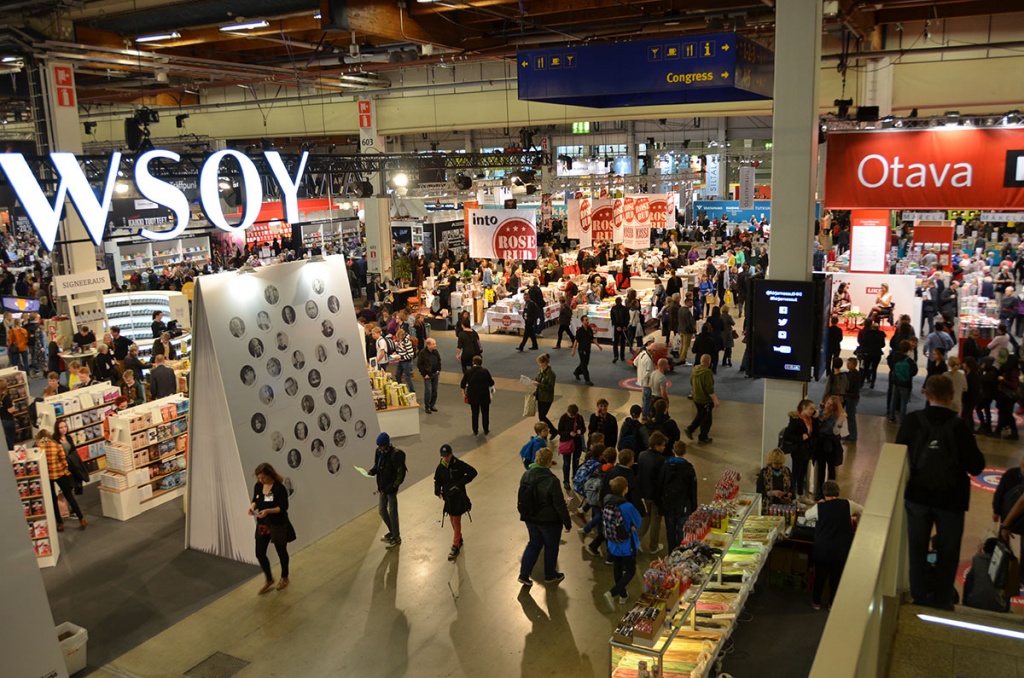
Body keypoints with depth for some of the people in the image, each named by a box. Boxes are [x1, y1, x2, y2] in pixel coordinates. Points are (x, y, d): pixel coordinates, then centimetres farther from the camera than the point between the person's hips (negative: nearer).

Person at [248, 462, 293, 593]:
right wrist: (252, 506, -12)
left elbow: (283, 507, -19)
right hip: (262, 525, 5)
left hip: (278, 525, -5)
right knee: (260, 553, 3)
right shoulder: (258, 486, -3)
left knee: (281, 552, 13)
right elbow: (255, 500, 10)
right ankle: (269, 579, 26)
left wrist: (268, 511, -32)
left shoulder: (279, 488, -20)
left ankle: (284, 578, 36)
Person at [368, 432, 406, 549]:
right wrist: (372, 471, -6)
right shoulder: (378, 452, 0)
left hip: (391, 488, -7)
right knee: (381, 510, 18)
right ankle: (392, 531, 38)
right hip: (382, 487, 8)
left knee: (392, 512, 3)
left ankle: (396, 537, 18)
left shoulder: (396, 455, -22)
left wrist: (388, 489, -20)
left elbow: (400, 475, -20)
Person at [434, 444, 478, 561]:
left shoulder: (459, 464, -17)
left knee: (456, 522, -1)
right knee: (452, 521, 18)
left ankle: (455, 547, 7)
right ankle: (459, 539, 40)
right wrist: (437, 490, -11)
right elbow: (437, 480, 9)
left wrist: (461, 483, -21)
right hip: (448, 497, 5)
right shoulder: (440, 467, -1)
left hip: (458, 497, -5)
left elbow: (473, 472, -17)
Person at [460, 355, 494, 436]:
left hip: (473, 396, 1)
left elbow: (463, 384, 2)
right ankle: (486, 431, 20)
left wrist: (464, 392, 17)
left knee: (475, 414, 13)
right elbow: (491, 383, -8)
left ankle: (475, 431, 18)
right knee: (485, 413, 14)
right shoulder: (485, 371, -13)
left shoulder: (468, 372, -6)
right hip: (484, 396, -1)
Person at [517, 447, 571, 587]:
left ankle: (524, 574, 19)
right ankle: (550, 575, 33)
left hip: (530, 518, 5)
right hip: (548, 520, -5)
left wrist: (525, 514, 22)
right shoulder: (551, 480, -27)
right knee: (551, 546, 16)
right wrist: (567, 523, -8)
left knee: (534, 543, 22)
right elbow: (560, 504, -20)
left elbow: (521, 498, 7)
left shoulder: (526, 475, -7)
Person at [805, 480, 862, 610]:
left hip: (822, 549, -1)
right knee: (837, 576, 16)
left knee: (820, 575, 16)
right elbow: (862, 510, 8)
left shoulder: (819, 507, -12)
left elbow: (807, 515, 6)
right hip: (842, 549, 1)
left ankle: (816, 602, 29)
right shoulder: (848, 504, -11)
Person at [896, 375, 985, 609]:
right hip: (951, 499, -1)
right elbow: (975, 467, -14)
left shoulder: (912, 421, -14)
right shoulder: (959, 426, -19)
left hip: (917, 495, 2)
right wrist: (976, 455, 5)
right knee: (948, 551, 15)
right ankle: (942, 601, 23)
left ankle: (920, 596, 25)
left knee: (917, 548, 16)